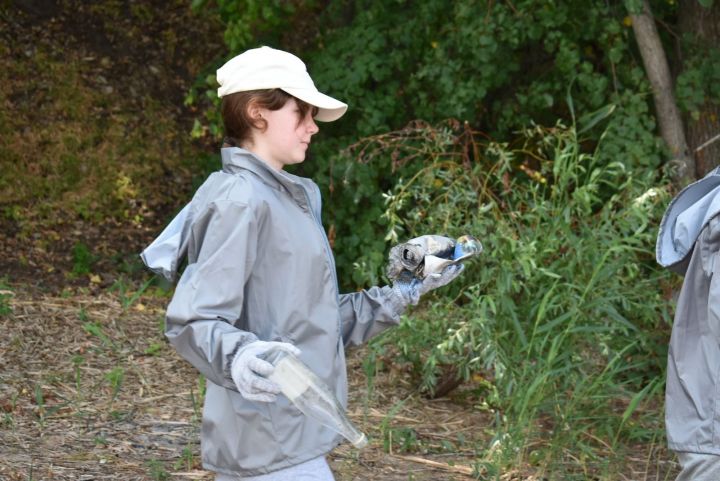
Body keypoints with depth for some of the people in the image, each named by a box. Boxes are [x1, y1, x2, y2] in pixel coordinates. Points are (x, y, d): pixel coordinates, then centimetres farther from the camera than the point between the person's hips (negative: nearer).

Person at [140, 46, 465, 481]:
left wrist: (397, 297, 21)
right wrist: (240, 356, -40)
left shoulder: (291, 199, 16)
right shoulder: (242, 200, -14)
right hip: (273, 445, -10)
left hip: (286, 436, 10)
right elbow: (193, 319, -21)